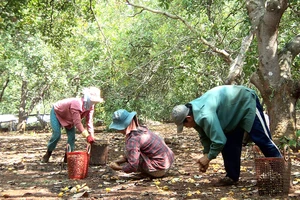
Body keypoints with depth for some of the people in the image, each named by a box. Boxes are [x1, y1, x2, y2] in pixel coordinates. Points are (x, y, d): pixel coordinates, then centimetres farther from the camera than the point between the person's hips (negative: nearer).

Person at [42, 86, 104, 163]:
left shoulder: (90, 106, -19)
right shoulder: (76, 104, -44)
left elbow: (89, 121, -19)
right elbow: (77, 122, -47)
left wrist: (92, 136, -29)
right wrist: (87, 136, -51)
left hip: (68, 117, 7)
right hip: (56, 113, -7)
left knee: (72, 136, -6)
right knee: (57, 134, -17)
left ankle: (67, 157, 3)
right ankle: (48, 154, 4)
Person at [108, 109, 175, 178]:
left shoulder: (133, 139, -22)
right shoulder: (141, 129, 5)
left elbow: (133, 166, -26)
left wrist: (119, 168, -10)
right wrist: (117, 161, 6)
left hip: (159, 170, -9)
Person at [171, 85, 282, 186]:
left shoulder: (205, 116, -37)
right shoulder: (196, 114, -6)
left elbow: (219, 140, -34)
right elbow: (205, 136, 6)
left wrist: (208, 157, -20)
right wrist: (206, 154, -4)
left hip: (247, 102, -9)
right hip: (235, 110, 10)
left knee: (262, 139, -6)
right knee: (230, 144, 6)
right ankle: (232, 176, 12)